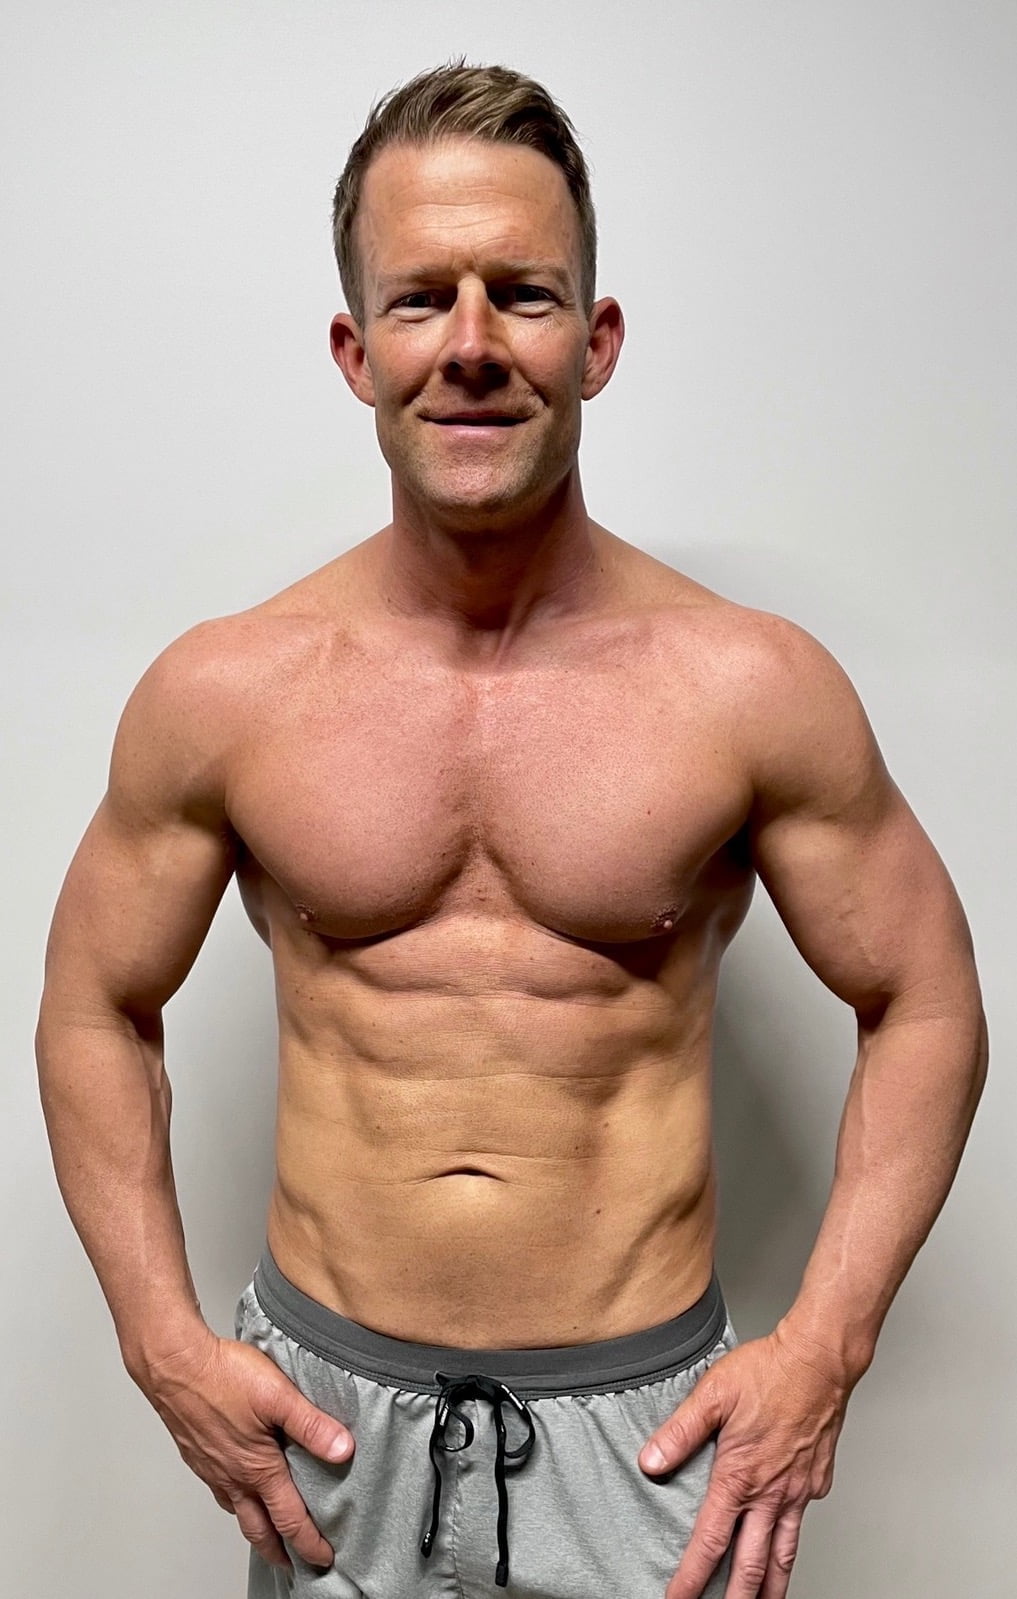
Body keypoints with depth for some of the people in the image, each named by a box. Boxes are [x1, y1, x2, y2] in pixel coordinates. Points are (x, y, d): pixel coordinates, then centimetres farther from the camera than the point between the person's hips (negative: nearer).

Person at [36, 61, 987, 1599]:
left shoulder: (756, 689, -11)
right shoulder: (219, 694, -8)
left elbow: (925, 1009, -1)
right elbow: (96, 1013, 4)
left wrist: (823, 1347, -7)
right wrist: (165, 1343, -2)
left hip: (645, 1416, -1)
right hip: (321, 1412, 2)